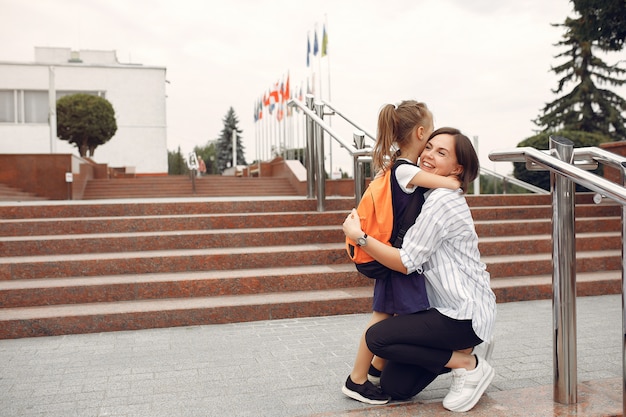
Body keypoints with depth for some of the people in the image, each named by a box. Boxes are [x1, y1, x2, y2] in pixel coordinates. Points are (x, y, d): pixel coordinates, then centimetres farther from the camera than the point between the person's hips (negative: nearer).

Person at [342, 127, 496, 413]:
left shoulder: (442, 200, -19)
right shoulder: (434, 197, 11)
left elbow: (406, 262, -19)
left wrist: (358, 236, -16)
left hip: (465, 314, -9)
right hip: (449, 307, 9)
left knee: (377, 338, -14)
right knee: (393, 386, 5)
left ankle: (468, 365, -2)